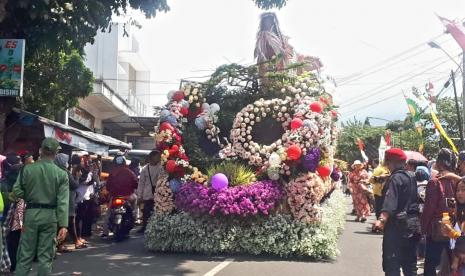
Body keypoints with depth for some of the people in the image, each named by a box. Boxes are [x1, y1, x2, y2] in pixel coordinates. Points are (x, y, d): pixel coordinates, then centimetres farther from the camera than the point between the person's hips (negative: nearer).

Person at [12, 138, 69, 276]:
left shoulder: (27, 169, -4)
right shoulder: (61, 174, -6)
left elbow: (17, 191, -3)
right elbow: (63, 201, -9)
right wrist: (63, 225, -10)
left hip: (31, 213, 1)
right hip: (50, 215, -1)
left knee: (25, 254, 9)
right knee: (45, 256, 8)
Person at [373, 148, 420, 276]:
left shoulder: (395, 178, -14)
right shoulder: (412, 177, 12)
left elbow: (390, 202, -29)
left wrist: (382, 219, -41)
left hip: (397, 225, -9)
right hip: (413, 224, 9)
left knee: (392, 265, -6)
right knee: (410, 264, 16)